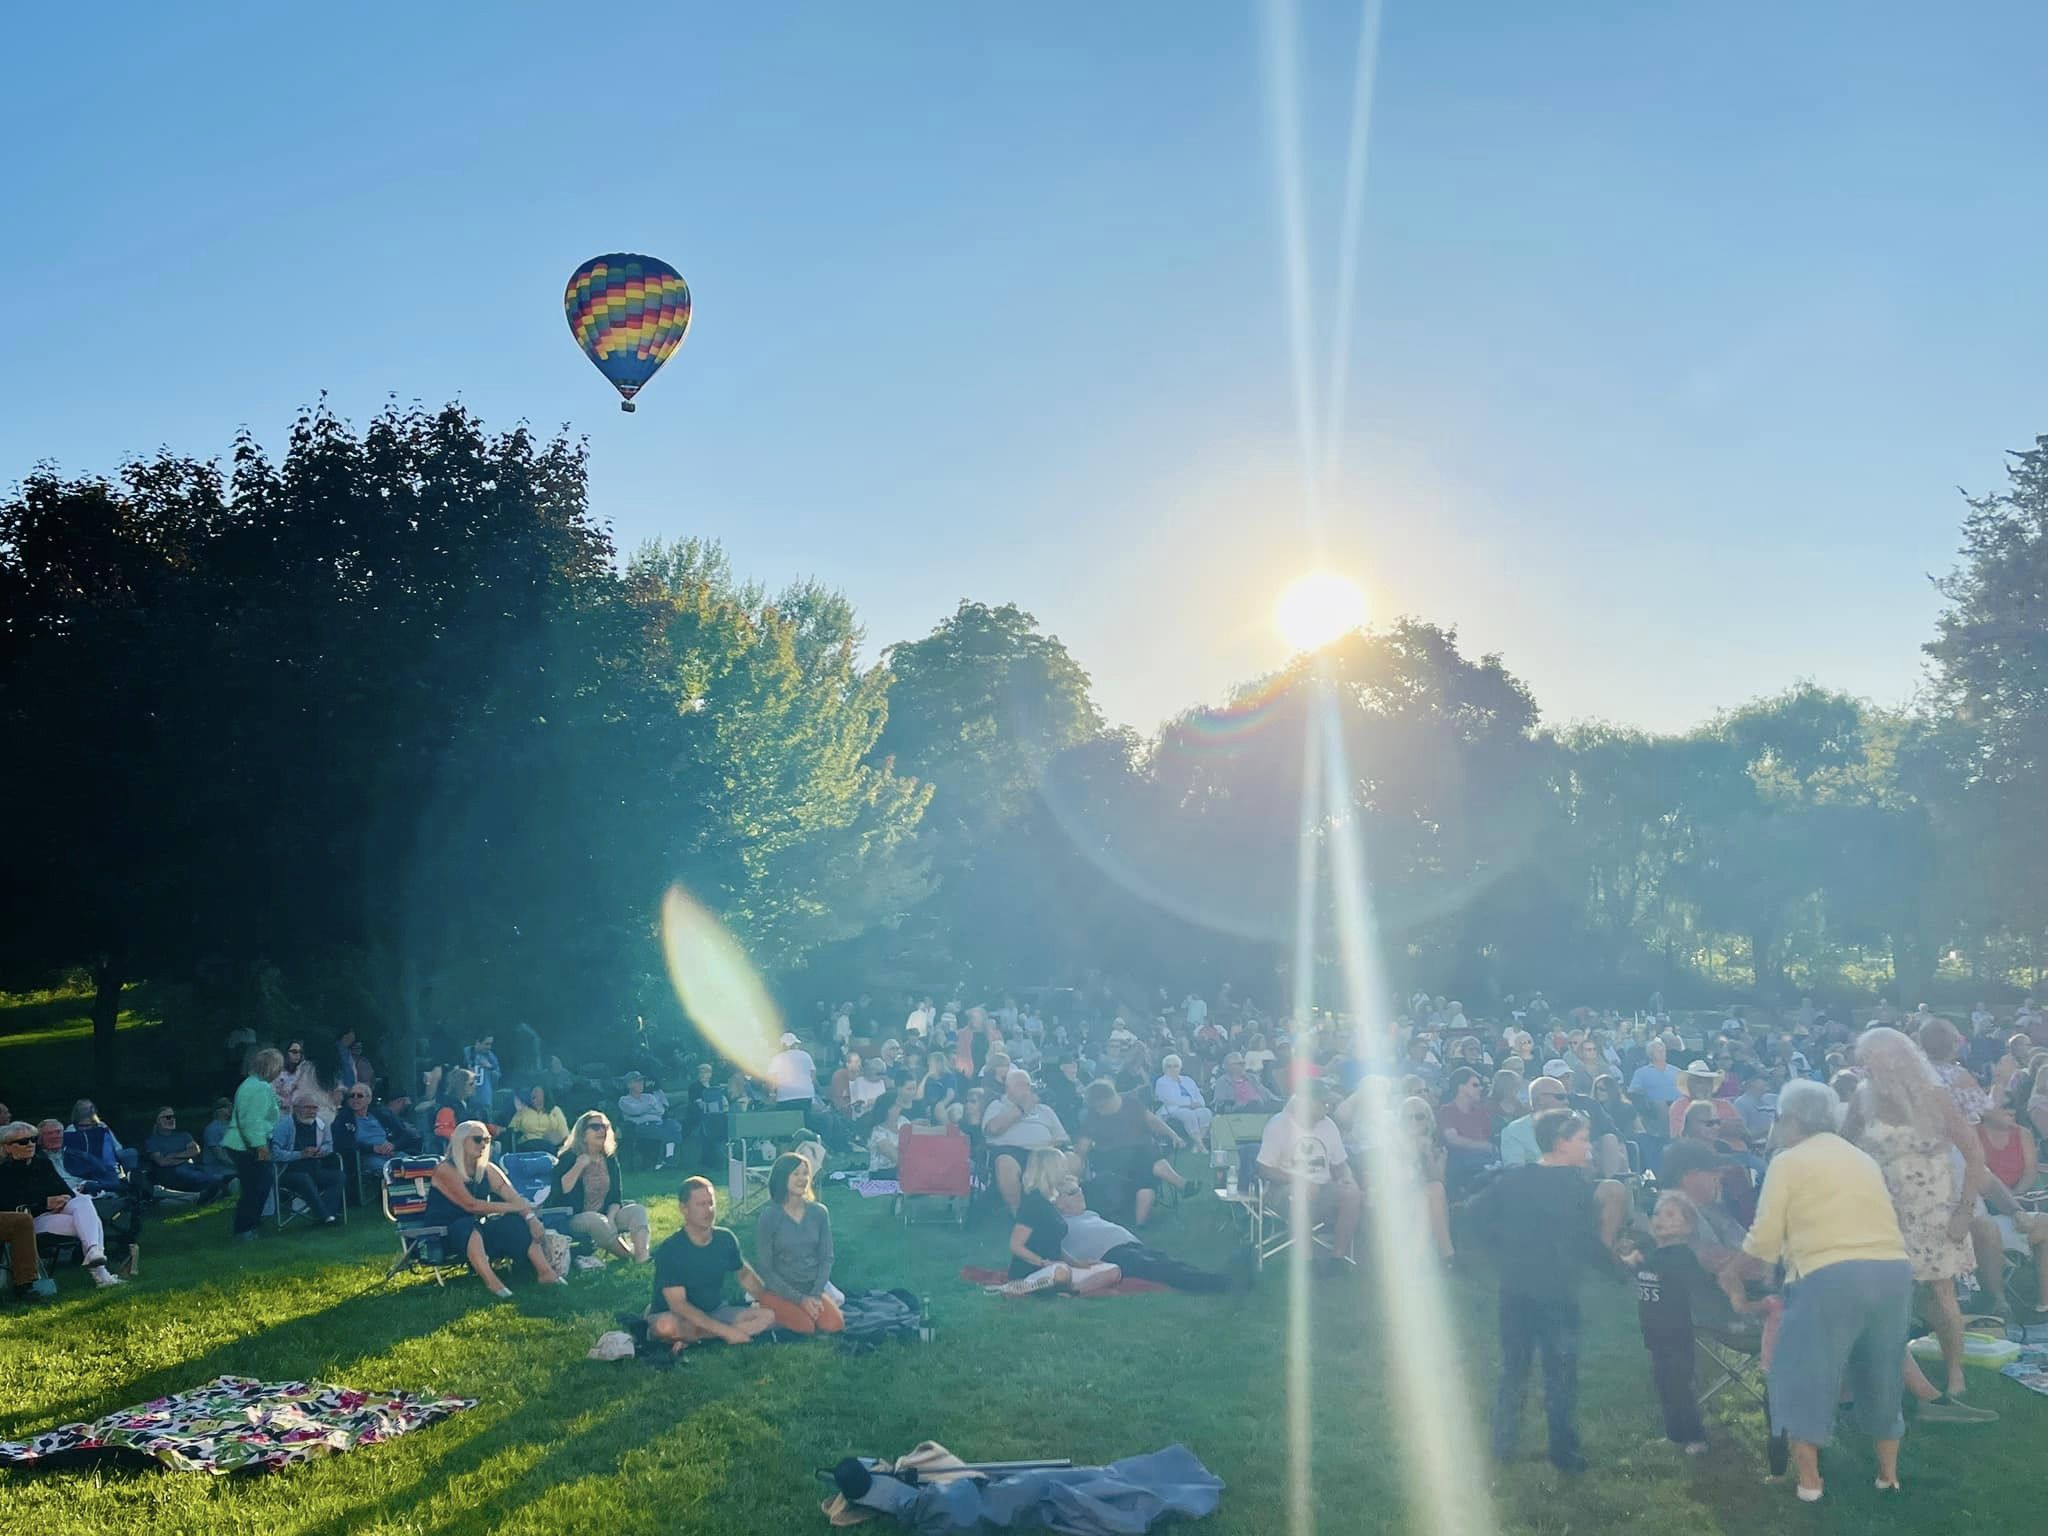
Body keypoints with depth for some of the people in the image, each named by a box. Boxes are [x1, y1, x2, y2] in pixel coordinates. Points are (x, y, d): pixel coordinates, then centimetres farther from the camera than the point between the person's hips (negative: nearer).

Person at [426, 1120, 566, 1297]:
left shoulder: (487, 1169, 7)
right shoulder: (446, 1169, -14)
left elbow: (514, 1197, -2)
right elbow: (470, 1205, -23)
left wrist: (531, 1217, -21)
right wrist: (513, 1207, -21)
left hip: (478, 1229, 7)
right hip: (446, 1233, -7)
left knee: (518, 1222, -13)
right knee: (469, 1226, -37)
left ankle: (545, 1271, -23)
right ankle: (491, 1281, -51)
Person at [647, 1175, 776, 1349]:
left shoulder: (725, 1239, -3)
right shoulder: (670, 1250, -19)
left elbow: (744, 1273, 17)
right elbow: (678, 1305, -25)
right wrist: (725, 1330, -29)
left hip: (715, 1313, 6)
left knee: (769, 1315, -16)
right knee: (666, 1326, -40)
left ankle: (692, 1338, -18)